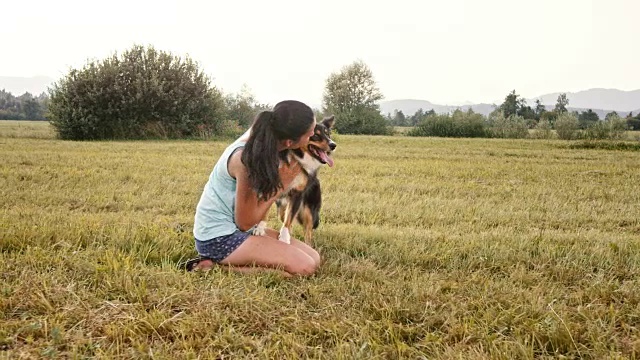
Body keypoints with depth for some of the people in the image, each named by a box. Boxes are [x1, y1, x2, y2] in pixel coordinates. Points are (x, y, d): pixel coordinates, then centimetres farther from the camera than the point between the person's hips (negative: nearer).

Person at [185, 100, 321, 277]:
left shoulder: (261, 135, -7)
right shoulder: (249, 159, -29)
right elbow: (245, 222, -18)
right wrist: (280, 185, -14)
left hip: (236, 229, 9)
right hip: (219, 237, -9)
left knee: (313, 258, 2)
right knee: (305, 267, -17)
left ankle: (223, 262, 3)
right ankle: (216, 267, -9)